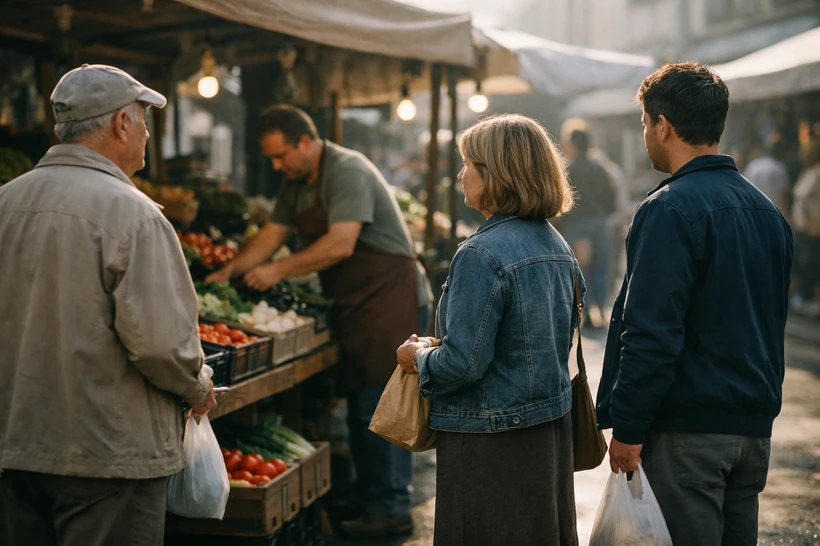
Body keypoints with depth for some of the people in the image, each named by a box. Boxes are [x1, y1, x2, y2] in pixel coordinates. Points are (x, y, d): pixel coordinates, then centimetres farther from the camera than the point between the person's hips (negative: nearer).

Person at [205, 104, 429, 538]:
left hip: (390, 295, -10)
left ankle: (391, 510, -3)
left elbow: (340, 244, -26)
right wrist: (230, 272, 5)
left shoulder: (347, 171, -18)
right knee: (359, 403, 13)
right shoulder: (297, 183, 11)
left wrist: (279, 270, -21)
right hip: (354, 303, 10)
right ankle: (367, 498, 21)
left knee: (381, 403, -8)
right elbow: (272, 233, 16)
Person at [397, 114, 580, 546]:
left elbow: (463, 363, -23)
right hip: (553, 429, 9)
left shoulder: (482, 255, -21)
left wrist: (418, 356, -2)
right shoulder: (556, 245, 6)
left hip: (492, 445, -8)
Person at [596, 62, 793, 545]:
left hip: (688, 428, -8)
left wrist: (628, 428, -15)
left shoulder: (671, 209, -14)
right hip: (755, 426, 8)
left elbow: (652, 332, -19)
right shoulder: (767, 210, 13)